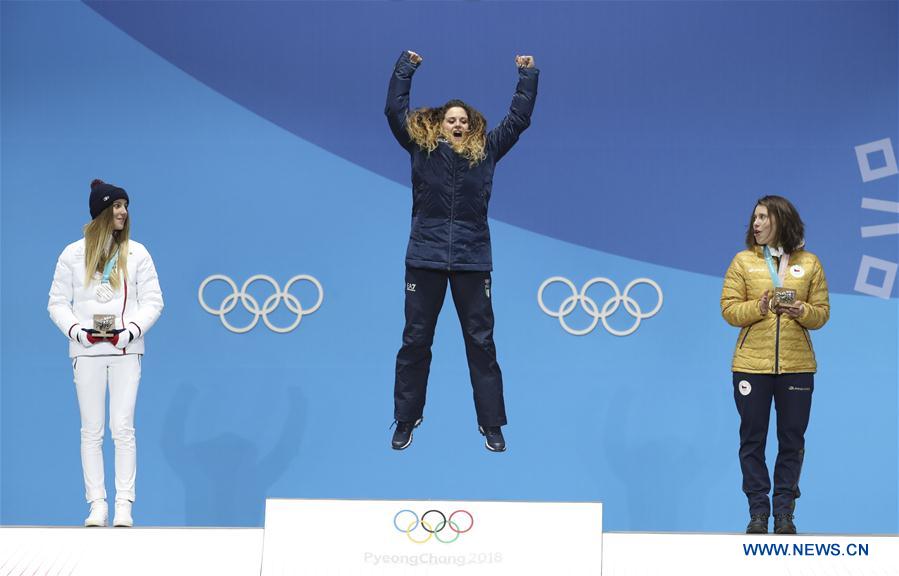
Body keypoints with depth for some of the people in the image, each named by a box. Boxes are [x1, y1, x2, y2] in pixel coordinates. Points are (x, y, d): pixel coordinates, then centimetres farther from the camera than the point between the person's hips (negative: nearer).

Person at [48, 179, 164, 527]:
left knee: (123, 427, -5)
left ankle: (124, 505, -3)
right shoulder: (74, 254, 5)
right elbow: (58, 302, 5)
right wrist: (75, 330, -11)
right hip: (87, 350, 0)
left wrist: (132, 330, -11)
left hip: (125, 350, 0)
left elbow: (152, 300, 4)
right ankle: (97, 504, 4)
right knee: (91, 430, 1)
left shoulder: (136, 253, 5)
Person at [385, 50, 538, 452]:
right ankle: (406, 419, 16)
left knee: (481, 343, 3)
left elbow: (518, 119, 11)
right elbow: (395, 109, 3)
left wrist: (528, 75, 10)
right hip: (425, 258, 0)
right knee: (415, 341, 6)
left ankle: (492, 424, 9)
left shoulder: (485, 151, 7)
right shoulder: (421, 148, 5)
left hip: (473, 260, 0)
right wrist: (406, 66, 7)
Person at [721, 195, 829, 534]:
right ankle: (758, 512, 11)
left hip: (796, 365, 0)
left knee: (792, 440, 4)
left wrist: (801, 310, -16)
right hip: (751, 364, 0)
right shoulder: (743, 261, 3)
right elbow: (729, 309, -1)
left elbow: (822, 313, 5)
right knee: (752, 439, 3)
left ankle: (784, 512, 13)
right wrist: (760, 307, -18)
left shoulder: (809, 263, 5)